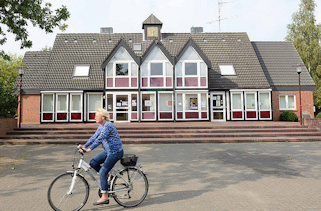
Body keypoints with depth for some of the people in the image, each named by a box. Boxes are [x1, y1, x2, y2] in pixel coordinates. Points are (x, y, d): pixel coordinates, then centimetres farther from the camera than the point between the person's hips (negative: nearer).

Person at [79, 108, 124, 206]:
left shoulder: (108, 125, -20)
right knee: (93, 162, 0)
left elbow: (100, 139, -28)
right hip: (108, 151, 9)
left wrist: (90, 149, -32)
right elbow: (94, 137, 12)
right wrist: (84, 146, 3)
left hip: (115, 152, -9)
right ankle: (107, 177, 17)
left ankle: (104, 197, 0)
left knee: (102, 172, -10)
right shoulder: (101, 126, 10)